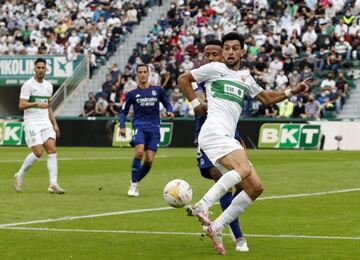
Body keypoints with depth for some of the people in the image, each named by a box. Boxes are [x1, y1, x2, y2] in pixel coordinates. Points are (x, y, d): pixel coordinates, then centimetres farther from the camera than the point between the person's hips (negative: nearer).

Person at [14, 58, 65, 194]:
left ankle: (53, 184, -11)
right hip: (32, 122, -6)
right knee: (38, 152, -15)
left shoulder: (48, 86, 14)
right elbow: (21, 105, -14)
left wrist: (54, 124, 16)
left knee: (52, 149, -9)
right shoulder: (28, 85, -7)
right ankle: (20, 175, 8)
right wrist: (37, 103, -28)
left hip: (45, 122, 6)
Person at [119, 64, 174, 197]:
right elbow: (123, 111, 13)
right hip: (139, 126, -2)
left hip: (154, 128, 2)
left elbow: (167, 103, 20)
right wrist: (122, 126, -3)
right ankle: (133, 185, -16)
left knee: (149, 160, -7)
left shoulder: (157, 90, 10)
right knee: (139, 152, -26)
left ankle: (135, 182, 16)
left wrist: (169, 111, -2)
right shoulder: (132, 94, 8)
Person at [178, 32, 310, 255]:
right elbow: (183, 79, 14)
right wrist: (196, 104, 7)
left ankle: (216, 228, 1)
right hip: (215, 130, -8)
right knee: (244, 169, -33)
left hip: (228, 139, 8)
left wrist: (292, 91, 24)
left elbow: (266, 97, 35)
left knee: (256, 188, 0)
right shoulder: (215, 68, 8)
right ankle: (202, 206, -36)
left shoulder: (246, 78, 26)